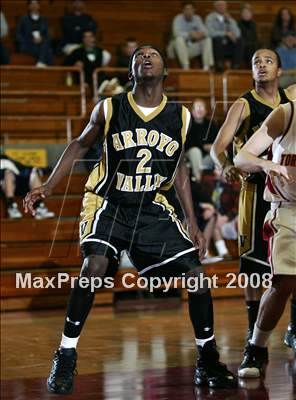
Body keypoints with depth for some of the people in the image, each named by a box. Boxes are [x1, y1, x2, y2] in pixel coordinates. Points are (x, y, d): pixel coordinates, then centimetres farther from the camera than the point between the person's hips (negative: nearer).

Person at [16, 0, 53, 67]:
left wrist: (41, 39, -9)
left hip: (41, 44, 2)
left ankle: (41, 63, -45)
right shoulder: (24, 19, 10)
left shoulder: (43, 20, 20)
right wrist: (32, 40, -10)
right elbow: (19, 36, 3)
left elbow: (47, 36, 14)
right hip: (27, 45, -2)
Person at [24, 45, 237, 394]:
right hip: (109, 203, -3)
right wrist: (47, 187, 3)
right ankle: (65, 358, -16)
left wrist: (192, 223, 8)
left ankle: (208, 363, 15)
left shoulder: (181, 117, -1)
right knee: (95, 265, -28)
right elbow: (80, 145, 8)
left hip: (152, 209, 3)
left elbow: (178, 170, 10)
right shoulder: (109, 109, -7)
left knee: (196, 274, -5)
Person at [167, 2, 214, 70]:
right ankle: (185, 66, -39)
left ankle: (207, 66, -26)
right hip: (179, 47, -4)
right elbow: (176, 33, -30)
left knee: (207, 39, -14)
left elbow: (205, 31, -9)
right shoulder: (178, 19, -13)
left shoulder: (197, 18, 1)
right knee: (179, 39, -36)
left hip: (192, 47, 4)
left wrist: (201, 34, -34)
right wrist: (189, 34, -44)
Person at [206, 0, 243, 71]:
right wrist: (226, 33, -23)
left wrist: (229, 21, -9)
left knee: (239, 41, -24)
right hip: (216, 45, -4)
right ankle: (219, 64, -28)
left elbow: (237, 34, 0)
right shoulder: (210, 18, -2)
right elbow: (210, 32, -19)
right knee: (218, 38, -36)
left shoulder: (229, 18, 12)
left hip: (228, 45, 4)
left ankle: (235, 67, -25)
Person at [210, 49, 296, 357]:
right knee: (255, 261, -3)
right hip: (258, 187, -4)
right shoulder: (244, 105, -6)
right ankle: (253, 327, 7)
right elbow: (217, 147, -14)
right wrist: (225, 166, -36)